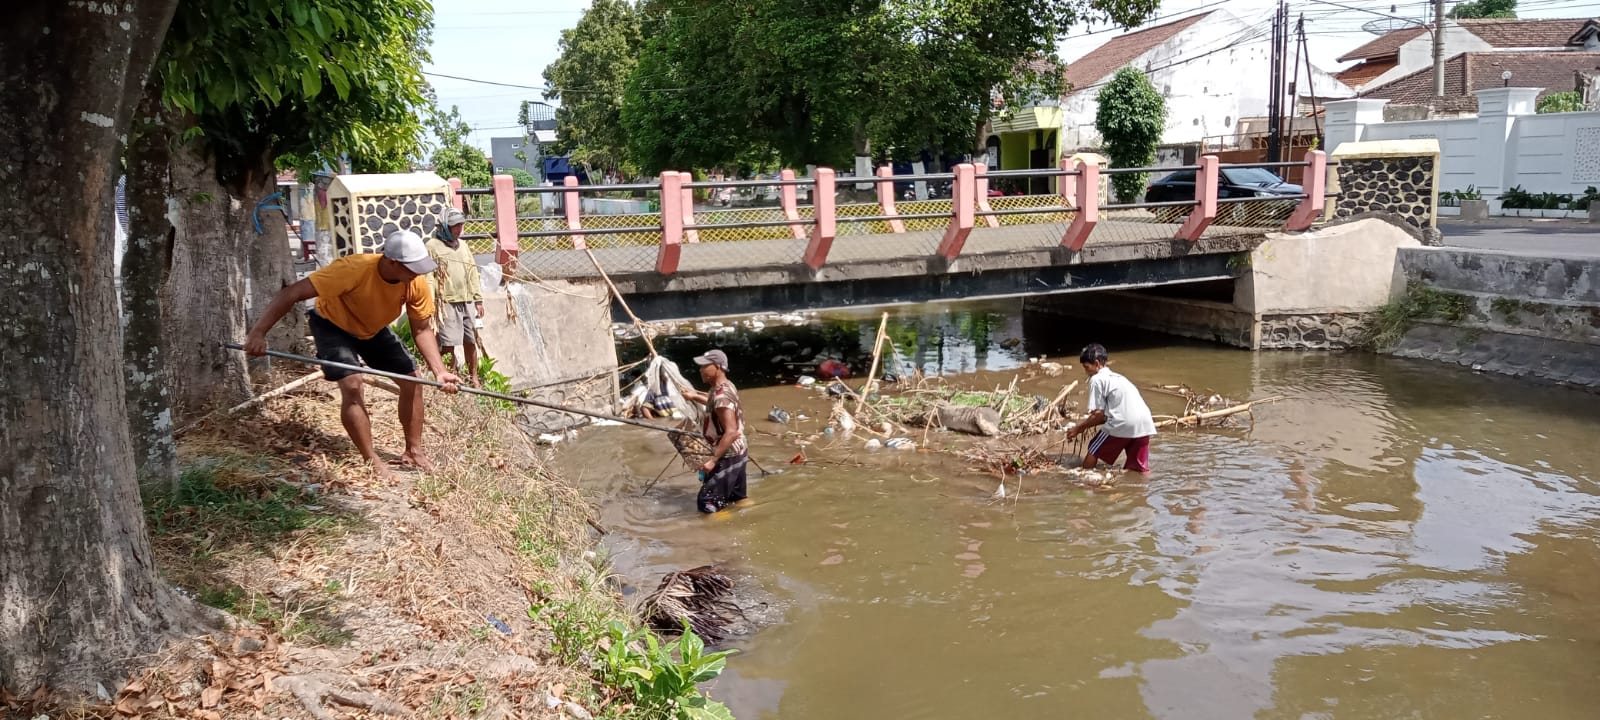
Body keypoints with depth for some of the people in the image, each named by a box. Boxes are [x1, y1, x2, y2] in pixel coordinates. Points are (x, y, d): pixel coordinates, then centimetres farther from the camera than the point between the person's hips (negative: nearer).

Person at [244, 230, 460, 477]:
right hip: (333, 325, -5)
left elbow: (422, 329, -13)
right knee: (352, 384, -23)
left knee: (412, 380, -3)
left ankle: (413, 452, 12)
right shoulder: (354, 269, -42)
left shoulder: (417, 283, -26)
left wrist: (440, 371, -25)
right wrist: (258, 332, -45)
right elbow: (292, 293, -40)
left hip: (375, 329, 5)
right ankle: (372, 460, -9)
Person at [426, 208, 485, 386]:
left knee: (470, 341, 9)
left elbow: (473, 274, 19)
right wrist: (430, 303, -13)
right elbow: (428, 276, -6)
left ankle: (473, 378, 20)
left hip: (468, 302, 6)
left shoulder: (463, 246, 18)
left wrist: (478, 300, 15)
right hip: (447, 303, -6)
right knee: (448, 344, -7)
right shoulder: (433, 246, -1)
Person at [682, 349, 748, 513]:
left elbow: (731, 432, -30)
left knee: (707, 504, -8)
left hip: (728, 457, -10)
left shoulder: (721, 395, -25)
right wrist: (696, 397, 27)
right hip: (738, 453, 10)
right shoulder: (727, 386, 5)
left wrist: (713, 460, -31)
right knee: (737, 499, 20)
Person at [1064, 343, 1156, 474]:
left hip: (1123, 424, -7)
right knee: (1139, 470, 9)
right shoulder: (1117, 377, 29)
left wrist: (1079, 428, 11)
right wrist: (1085, 424, 30)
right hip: (1144, 424, 7)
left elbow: (1098, 414, -1)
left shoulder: (1097, 379, 3)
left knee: (1093, 452, 12)